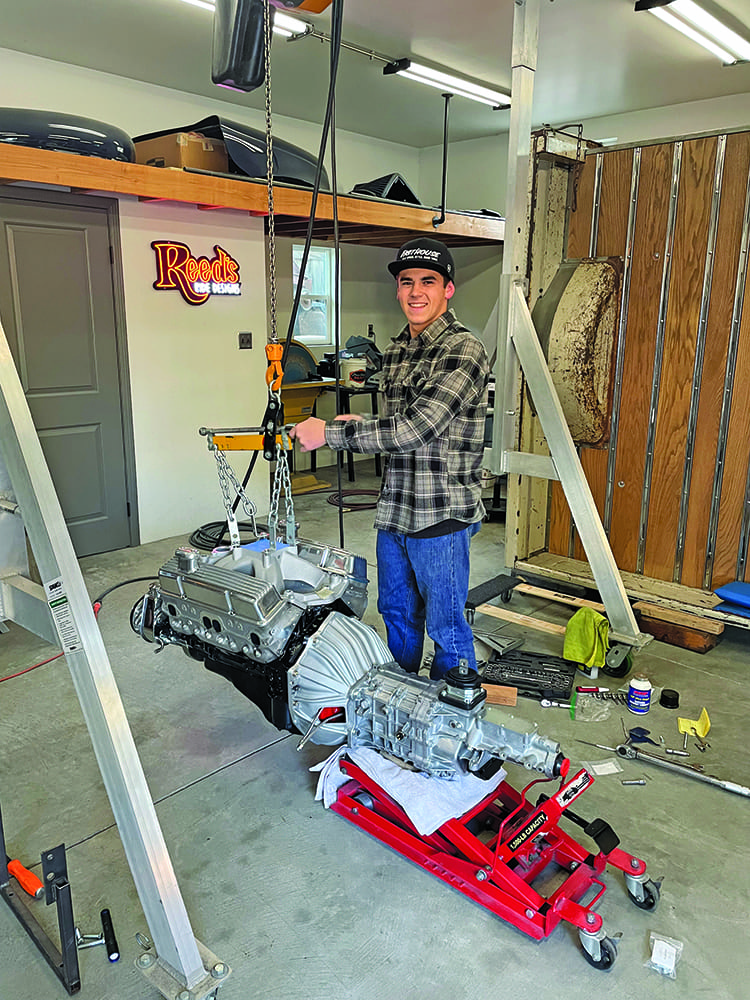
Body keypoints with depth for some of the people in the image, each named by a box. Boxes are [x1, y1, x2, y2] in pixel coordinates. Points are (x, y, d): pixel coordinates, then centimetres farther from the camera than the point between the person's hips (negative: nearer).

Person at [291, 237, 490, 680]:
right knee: (398, 613, 22)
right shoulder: (397, 350, 12)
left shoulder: (463, 351, -16)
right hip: (394, 511, 9)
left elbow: (416, 428, -26)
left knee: (446, 628, 5)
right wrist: (359, 425, 4)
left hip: (441, 515, -8)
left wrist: (329, 433, -20)